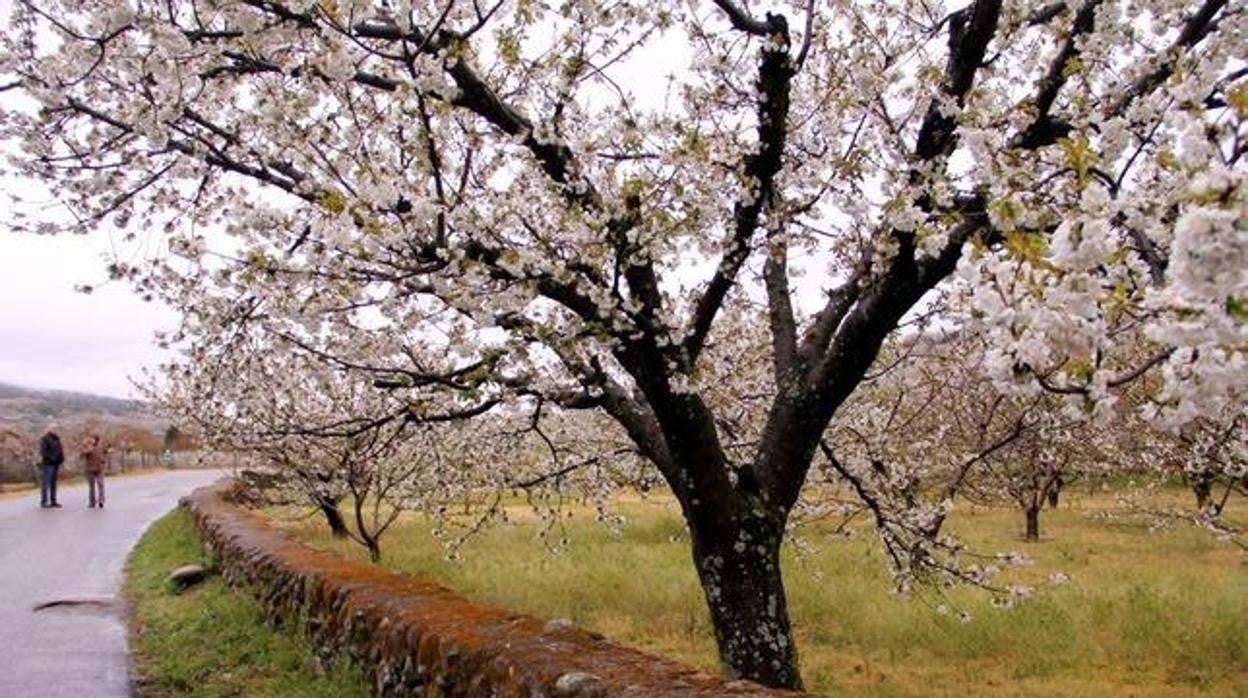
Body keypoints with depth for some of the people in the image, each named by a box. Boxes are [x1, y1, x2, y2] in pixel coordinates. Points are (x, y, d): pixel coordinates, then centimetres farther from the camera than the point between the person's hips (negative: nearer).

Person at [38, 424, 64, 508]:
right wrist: (51, 458, -23)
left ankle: (53, 501, 16)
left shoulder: (57, 439, 17)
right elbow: (43, 451, -16)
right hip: (48, 464, -8)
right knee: (46, 483, -7)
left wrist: (61, 459, 5)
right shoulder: (45, 439, -8)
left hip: (56, 464, 8)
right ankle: (44, 502, -5)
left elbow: (60, 450, 20)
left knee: (53, 483, 11)